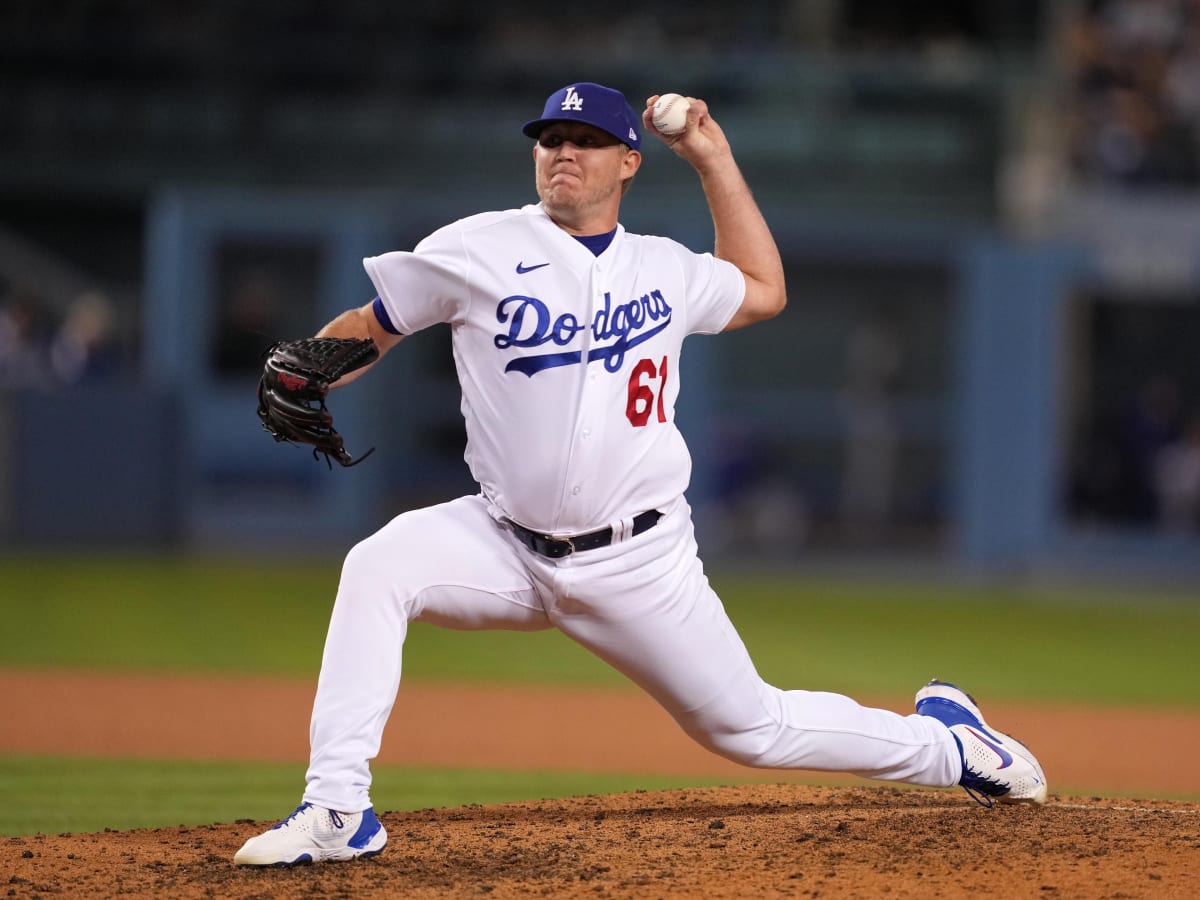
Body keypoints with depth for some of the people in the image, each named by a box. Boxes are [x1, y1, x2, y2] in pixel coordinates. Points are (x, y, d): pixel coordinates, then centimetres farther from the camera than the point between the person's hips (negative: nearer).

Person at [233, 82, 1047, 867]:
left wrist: (714, 158, 17)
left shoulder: (666, 271, 6)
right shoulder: (481, 251, -3)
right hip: (509, 549, -1)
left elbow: (764, 291, 25)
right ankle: (338, 811, -26)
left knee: (753, 729, 5)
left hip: (639, 563, 1)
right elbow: (368, 326, 1)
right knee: (379, 567, -28)